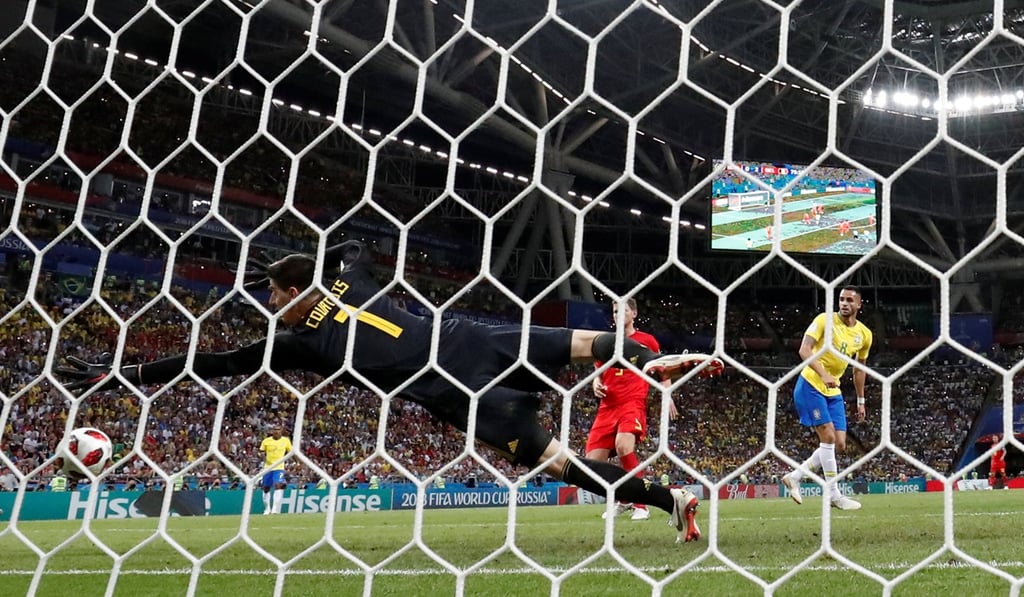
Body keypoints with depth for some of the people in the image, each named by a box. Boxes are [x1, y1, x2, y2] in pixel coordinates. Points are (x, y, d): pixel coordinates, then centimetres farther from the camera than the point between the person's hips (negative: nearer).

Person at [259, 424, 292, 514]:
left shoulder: (286, 441, 0)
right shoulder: (266, 441, -1)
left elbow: (291, 452, 9)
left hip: (279, 468, -2)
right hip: (268, 467, 2)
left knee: (278, 486, -20)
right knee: (266, 489, 10)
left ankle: (275, 509, -21)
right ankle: (267, 509, 28)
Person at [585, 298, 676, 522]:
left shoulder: (647, 340, 8)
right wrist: (596, 384, 4)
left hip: (633, 403, -5)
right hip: (608, 407, 5)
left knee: (623, 445, -32)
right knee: (593, 459, -5)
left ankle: (640, 504, -20)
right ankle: (623, 499, 19)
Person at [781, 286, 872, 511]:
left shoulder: (864, 334, 5)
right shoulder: (825, 320, -11)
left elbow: (859, 368, 19)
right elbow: (804, 350, -19)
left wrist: (860, 400, 19)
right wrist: (823, 374, -33)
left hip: (834, 392, 7)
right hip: (810, 385, -7)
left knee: (839, 444, 1)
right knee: (828, 437, -13)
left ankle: (794, 477, 14)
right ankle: (834, 495, -5)